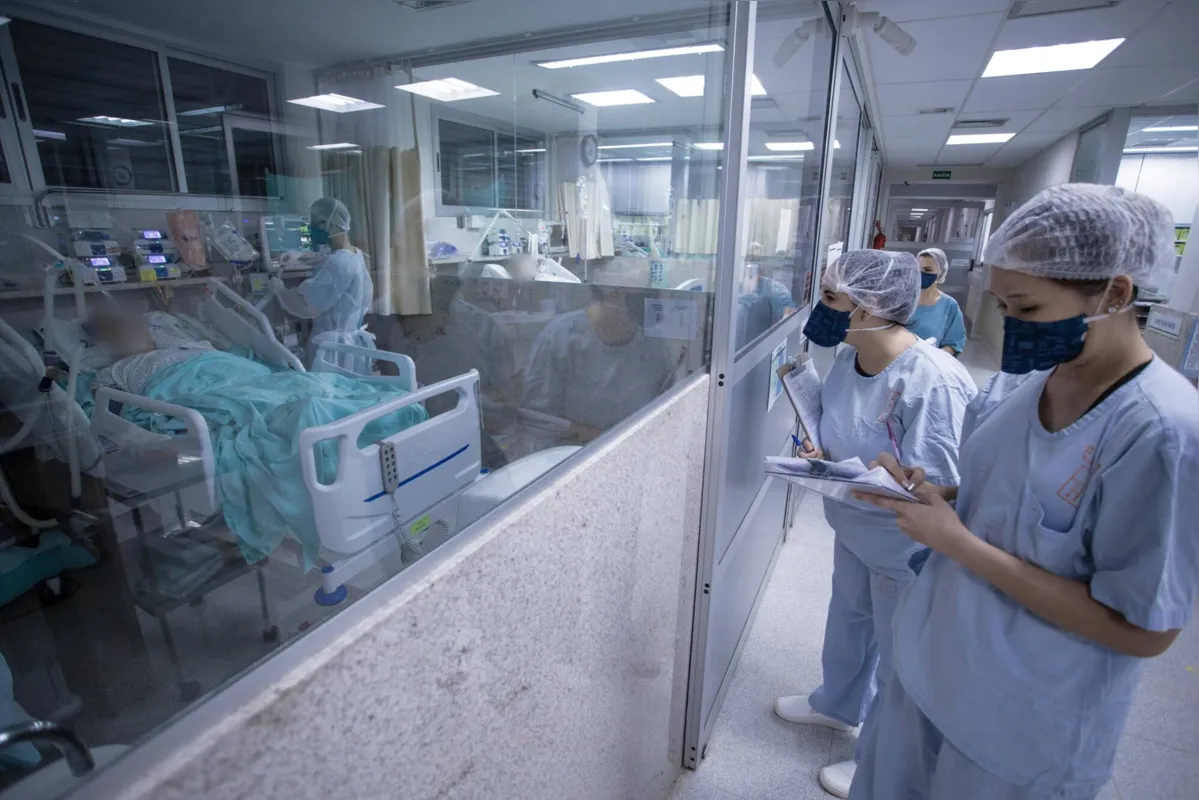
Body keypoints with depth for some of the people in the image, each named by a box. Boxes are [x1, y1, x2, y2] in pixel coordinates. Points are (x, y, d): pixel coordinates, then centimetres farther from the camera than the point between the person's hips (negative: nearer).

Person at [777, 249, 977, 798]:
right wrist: (821, 453, -12)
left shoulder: (932, 382, -32)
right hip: (854, 528, 8)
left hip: (906, 547, -7)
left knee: (897, 656, 16)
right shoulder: (848, 356, -8)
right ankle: (838, 704, 56)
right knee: (847, 618, 28)